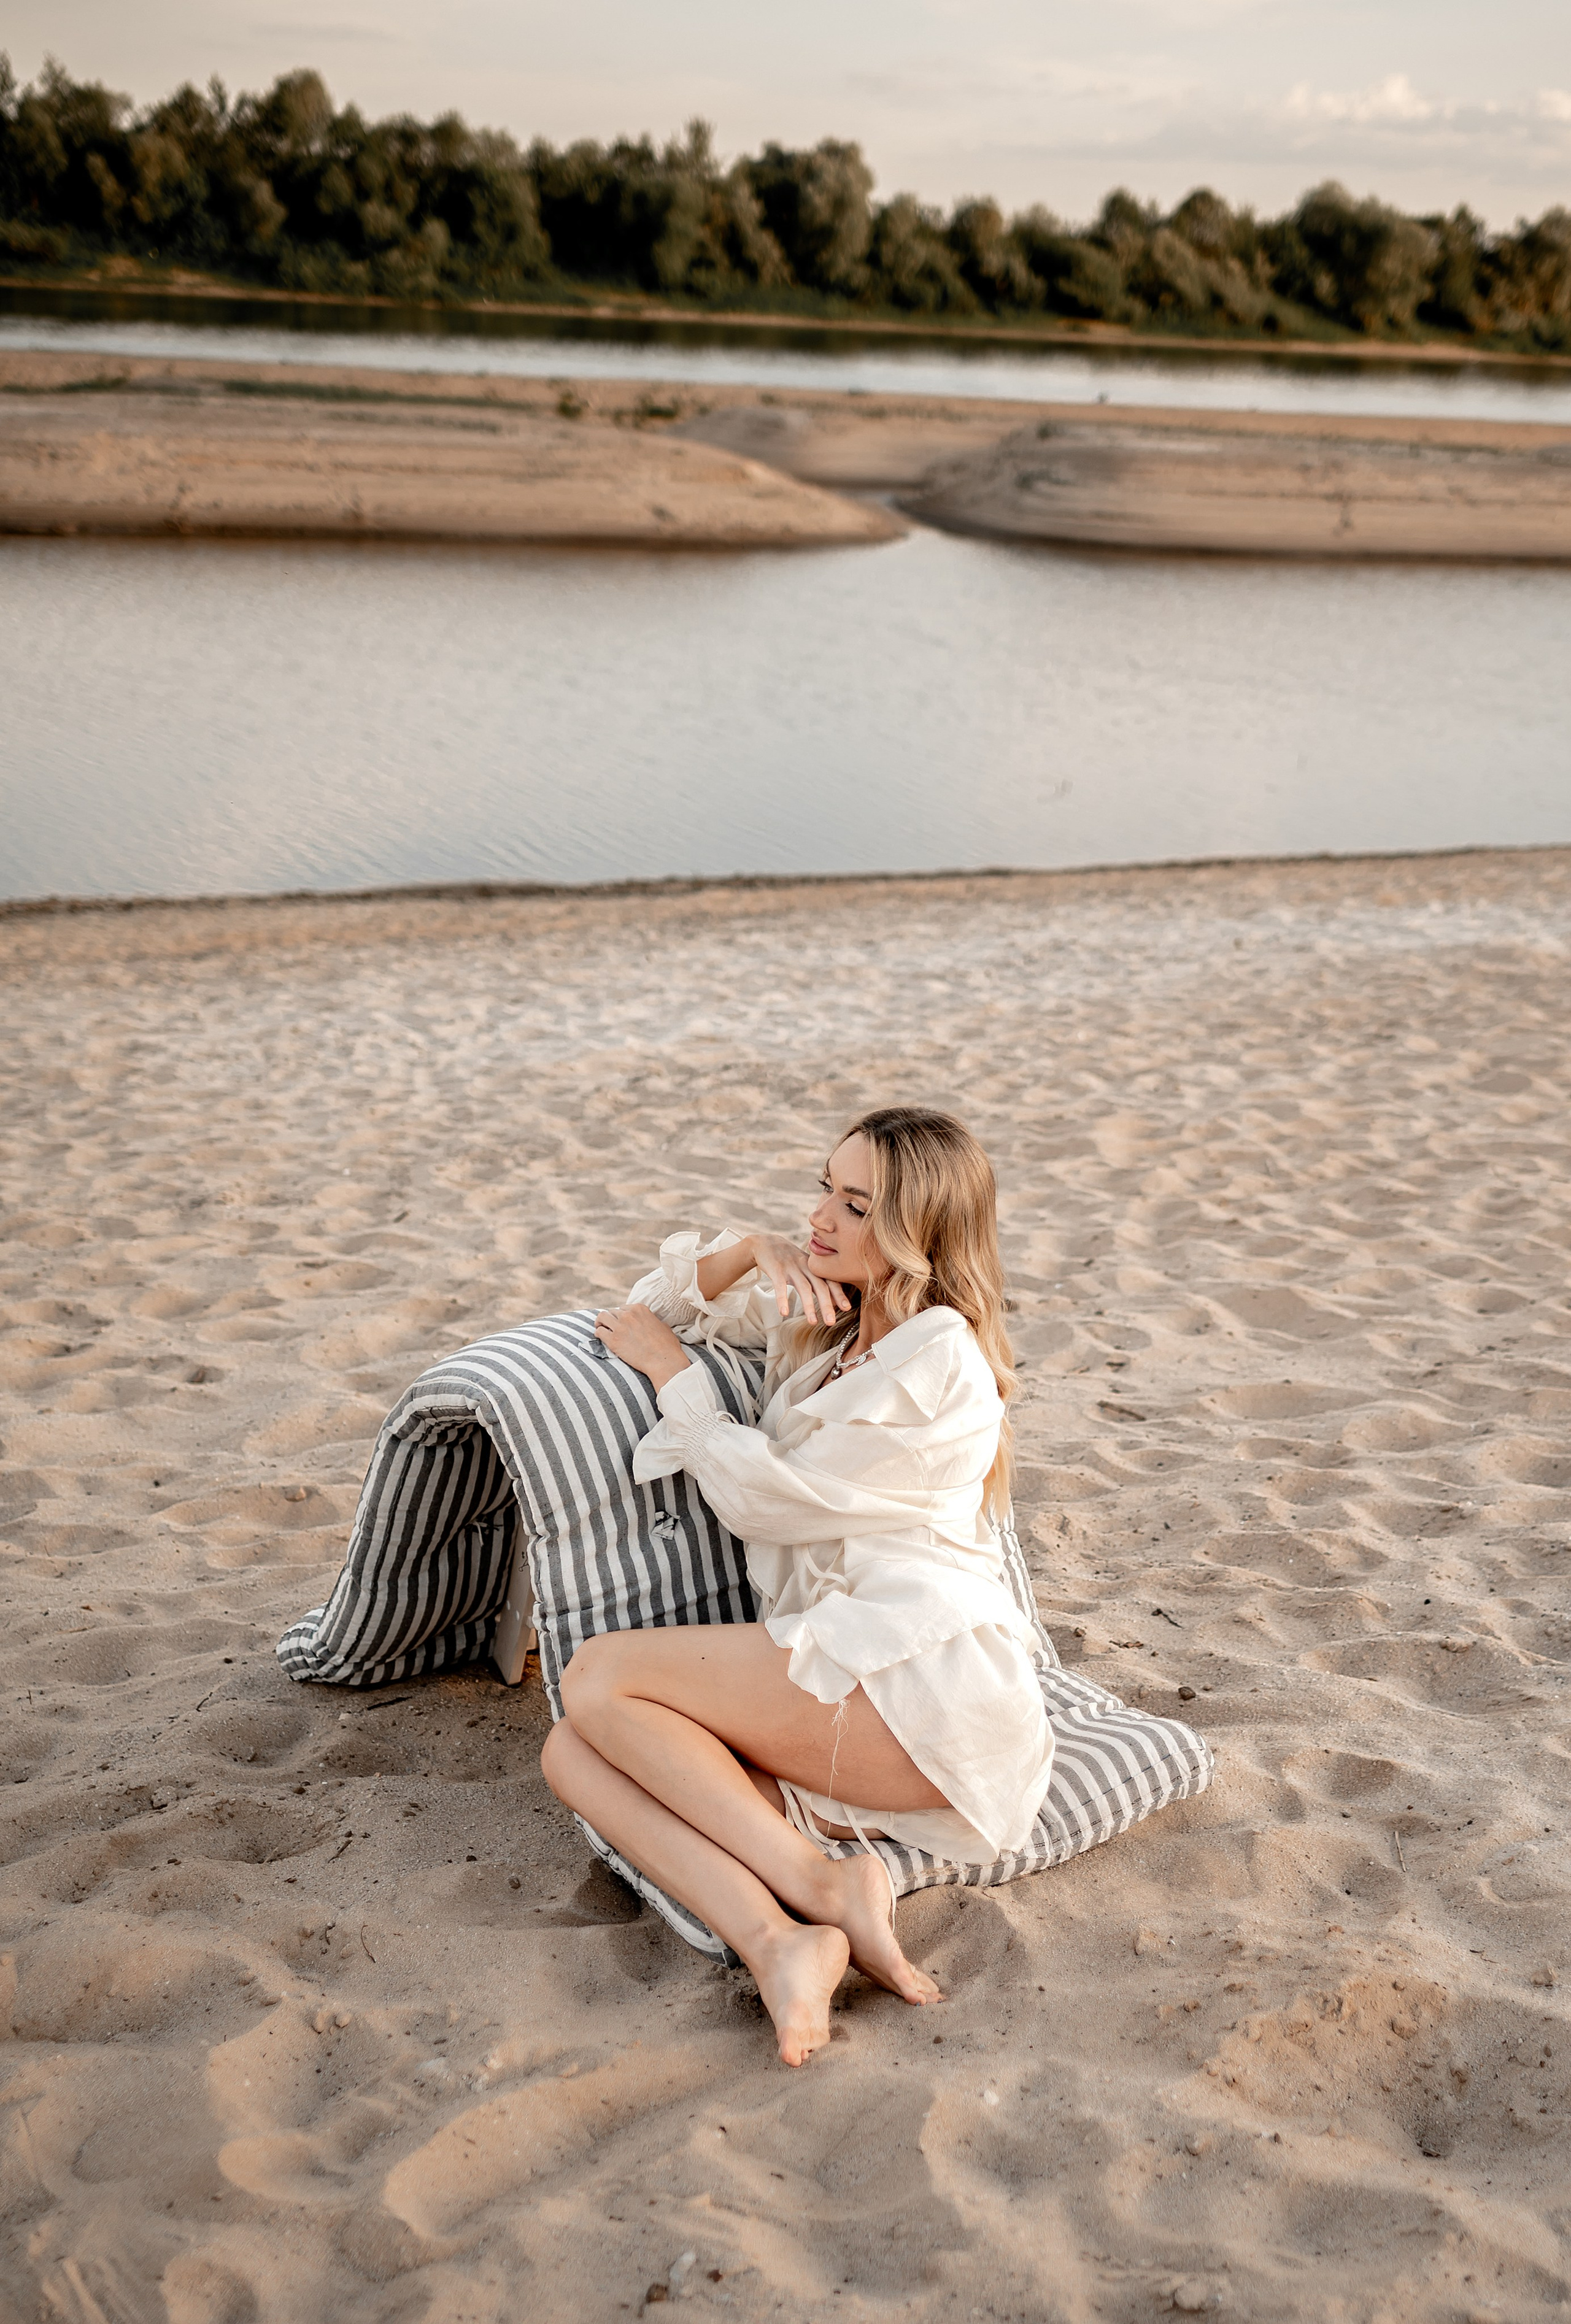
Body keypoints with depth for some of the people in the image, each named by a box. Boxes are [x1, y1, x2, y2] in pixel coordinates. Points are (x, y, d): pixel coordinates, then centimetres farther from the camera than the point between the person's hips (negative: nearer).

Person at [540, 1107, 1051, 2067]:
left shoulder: (939, 1355, -5)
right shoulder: (821, 1318, 22)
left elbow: (766, 1498, -7)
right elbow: (655, 1309, 30)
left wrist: (673, 1373, 7)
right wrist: (746, 1250, 9)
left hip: (916, 1670, -8)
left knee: (598, 1677, -16)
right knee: (576, 1753, -14)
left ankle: (818, 1882, -23)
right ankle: (780, 1944, -33)